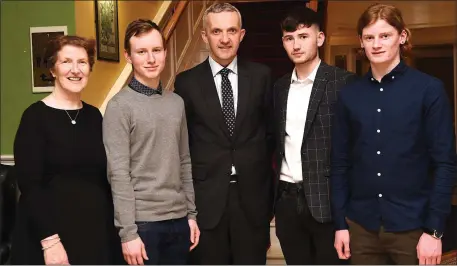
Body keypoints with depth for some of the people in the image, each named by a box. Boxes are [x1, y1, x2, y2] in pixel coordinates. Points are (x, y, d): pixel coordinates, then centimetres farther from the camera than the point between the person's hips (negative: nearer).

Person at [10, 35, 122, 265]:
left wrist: (112, 226, 6)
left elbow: (103, 177, 10)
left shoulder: (94, 116, 8)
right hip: (52, 235, -5)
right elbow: (28, 184, -13)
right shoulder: (35, 116, -8)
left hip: (95, 232, 5)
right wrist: (49, 239, -18)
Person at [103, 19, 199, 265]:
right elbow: (118, 174, -12)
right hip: (143, 221, -5)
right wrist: (128, 232, -15)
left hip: (178, 219, 5)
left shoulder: (177, 102, 9)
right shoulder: (120, 106, -8)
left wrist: (192, 214, 11)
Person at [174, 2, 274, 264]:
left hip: (252, 196, 1)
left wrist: (270, 188, 4)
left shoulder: (261, 75, 3)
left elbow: (271, 131, 8)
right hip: (206, 198, -1)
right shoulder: (187, 81, 0)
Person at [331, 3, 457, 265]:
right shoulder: (349, 95, 5)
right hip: (361, 226, 3)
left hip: (412, 226, -3)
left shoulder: (429, 89, -4)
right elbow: (340, 163, 7)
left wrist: (434, 230, -11)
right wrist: (340, 223, 3)